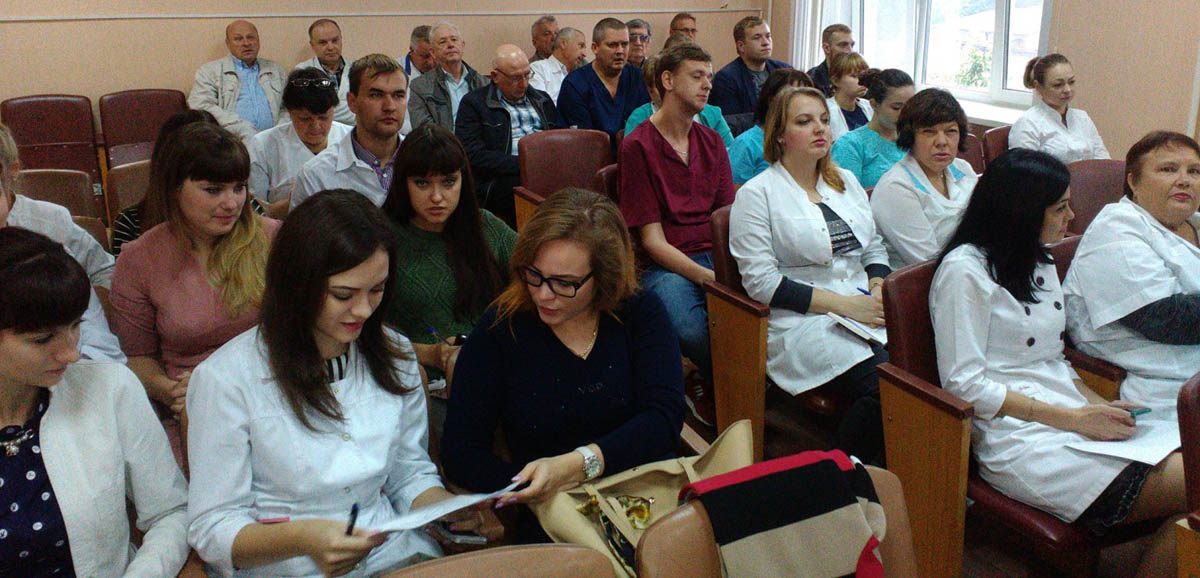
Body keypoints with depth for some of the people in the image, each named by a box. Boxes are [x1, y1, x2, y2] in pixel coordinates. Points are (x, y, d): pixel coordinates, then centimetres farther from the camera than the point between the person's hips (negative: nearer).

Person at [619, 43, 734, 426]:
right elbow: (653, 241, -7)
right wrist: (709, 278, -20)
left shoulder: (711, 140, 18)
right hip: (668, 265, -5)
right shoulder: (638, 146, -1)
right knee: (691, 330, -37)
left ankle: (711, 390, -3)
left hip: (717, 256, 5)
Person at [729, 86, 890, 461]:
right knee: (883, 384, -30)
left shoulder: (846, 181, 21)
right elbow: (761, 281, -9)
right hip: (802, 322, -6)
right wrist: (843, 304, -13)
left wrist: (878, 289, 0)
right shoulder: (757, 194, 0)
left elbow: (875, 249, 24)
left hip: (864, 310, 7)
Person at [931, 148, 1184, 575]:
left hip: (1072, 422, 8)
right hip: (1019, 440, -8)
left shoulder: (1039, 263, 20)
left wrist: (1100, 406, 4)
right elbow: (964, 384, -13)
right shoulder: (964, 271, -8)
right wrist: (1076, 418, -14)